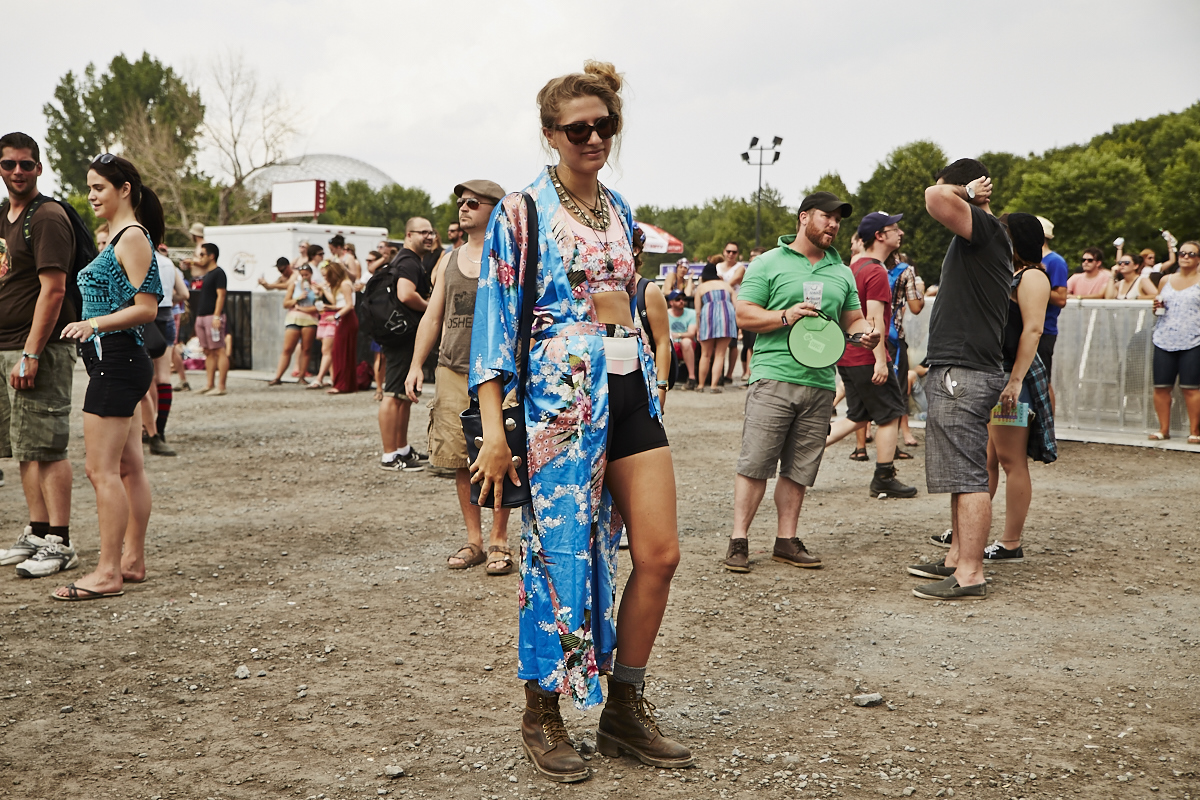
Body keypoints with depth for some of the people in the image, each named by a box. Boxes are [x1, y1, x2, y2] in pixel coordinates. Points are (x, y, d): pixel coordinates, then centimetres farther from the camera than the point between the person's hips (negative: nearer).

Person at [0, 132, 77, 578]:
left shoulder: (47, 218, -10)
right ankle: (37, 533, 19)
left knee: (47, 448, -7)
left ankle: (59, 543, -2)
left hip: (40, 349, -9)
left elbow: (53, 290, -17)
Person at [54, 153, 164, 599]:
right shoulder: (121, 236, 18)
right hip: (117, 362, 10)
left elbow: (147, 309, -19)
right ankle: (132, 561, 19)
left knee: (102, 470, -9)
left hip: (116, 361, -10)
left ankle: (108, 574, -6)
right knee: (128, 468, 13)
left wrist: (94, 324, -28)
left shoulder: (133, 237, -12)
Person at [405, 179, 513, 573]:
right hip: (452, 370, 5)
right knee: (460, 459, 5)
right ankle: (473, 540, 16)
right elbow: (432, 317, 18)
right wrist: (416, 365, 9)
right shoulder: (449, 260, 16)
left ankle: (499, 541, 9)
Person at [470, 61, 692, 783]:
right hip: (562, 392, -6)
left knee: (660, 553, 1)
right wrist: (494, 428, -15)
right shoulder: (522, 212, -4)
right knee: (564, 554, -1)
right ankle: (542, 715, 17)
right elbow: (494, 317, -8)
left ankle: (626, 709, 17)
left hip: (630, 389, 6)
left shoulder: (620, 210, 15)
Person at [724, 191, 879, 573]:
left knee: (799, 469, 7)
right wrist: (785, 317, -14)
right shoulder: (769, 263, 4)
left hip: (820, 383, 5)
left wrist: (865, 333, 1)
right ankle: (739, 540, 0)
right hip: (774, 377, -4)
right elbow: (744, 315, 0)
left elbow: (853, 319, 23)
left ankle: (786, 541, 15)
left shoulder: (842, 272, 19)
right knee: (755, 463, -6)